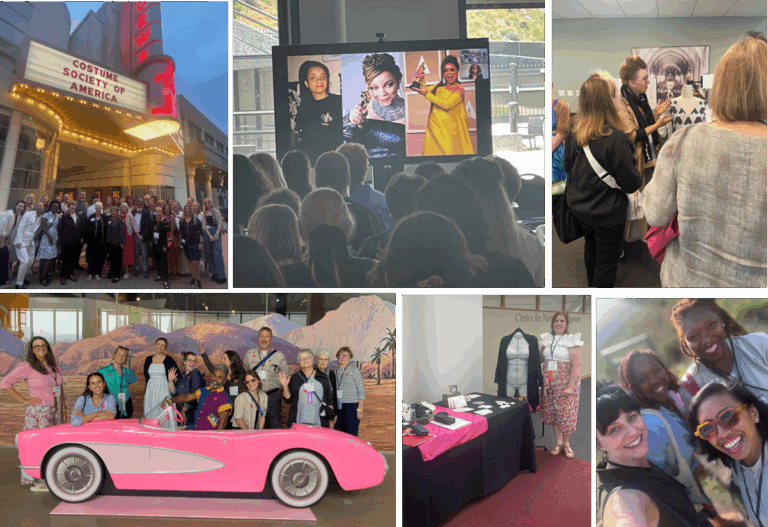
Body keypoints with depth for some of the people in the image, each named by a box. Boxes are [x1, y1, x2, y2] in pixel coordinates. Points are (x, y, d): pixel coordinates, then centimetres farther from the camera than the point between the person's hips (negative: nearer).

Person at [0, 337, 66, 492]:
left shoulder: (54, 365, 12)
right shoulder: (26, 367, -8)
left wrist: (63, 409, 14)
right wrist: (24, 400, -12)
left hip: (55, 412, 6)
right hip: (38, 413, -6)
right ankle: (36, 482, 3)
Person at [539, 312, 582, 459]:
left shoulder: (571, 340, -7)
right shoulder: (547, 339, 8)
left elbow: (575, 364, -12)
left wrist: (570, 386, -18)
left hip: (565, 382, -4)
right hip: (549, 382, 4)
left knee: (566, 412, 0)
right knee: (552, 412, 8)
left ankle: (565, 443, 19)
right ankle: (558, 443, 23)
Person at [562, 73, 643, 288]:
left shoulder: (574, 134, -9)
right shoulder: (616, 139, -28)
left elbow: (567, 166, 7)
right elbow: (630, 183, -21)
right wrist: (639, 178, 0)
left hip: (579, 208, 7)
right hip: (607, 213, -7)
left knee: (591, 248, 28)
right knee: (607, 261, 10)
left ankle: (592, 285, 48)